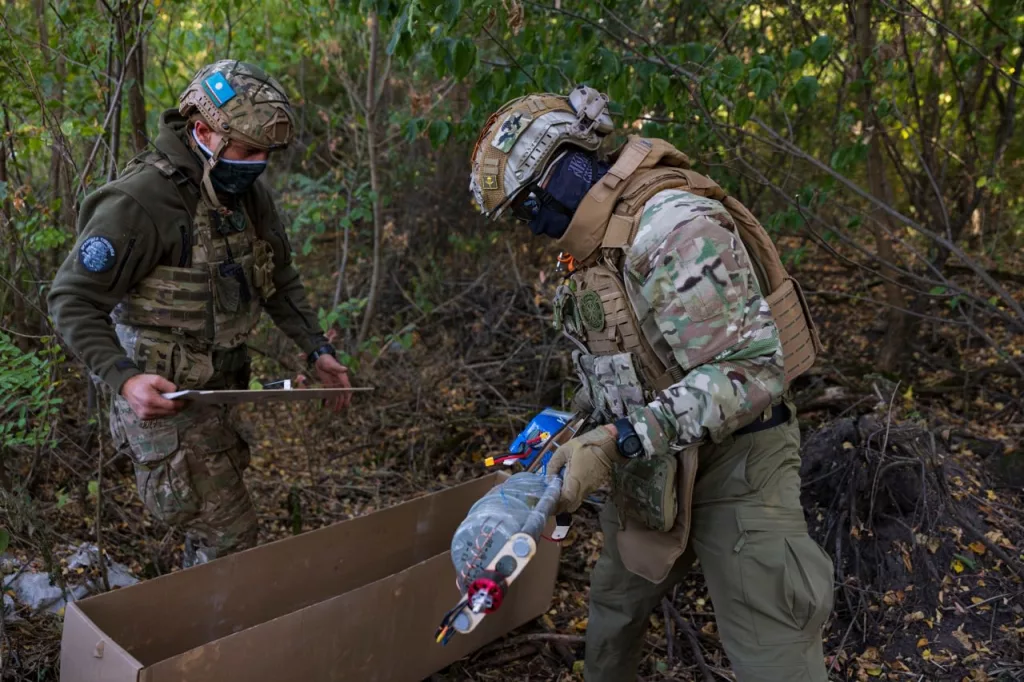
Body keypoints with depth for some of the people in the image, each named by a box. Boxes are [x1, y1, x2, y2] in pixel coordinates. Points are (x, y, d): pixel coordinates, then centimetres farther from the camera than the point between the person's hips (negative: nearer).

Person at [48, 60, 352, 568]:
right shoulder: (139, 202, -22)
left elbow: (278, 278, 12)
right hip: (166, 396, -7)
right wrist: (124, 378, -31)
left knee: (212, 528, 21)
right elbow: (73, 300, -19)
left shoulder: (248, 192, 1)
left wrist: (317, 350, 3)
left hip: (225, 387, 8)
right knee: (231, 536, -5)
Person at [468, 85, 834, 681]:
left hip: (734, 464, -9)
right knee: (614, 608, 24)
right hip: (654, 467, 9)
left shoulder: (671, 225, -26)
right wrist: (576, 421, 6)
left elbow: (751, 372, -30)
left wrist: (617, 442, -33)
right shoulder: (599, 236, 5)